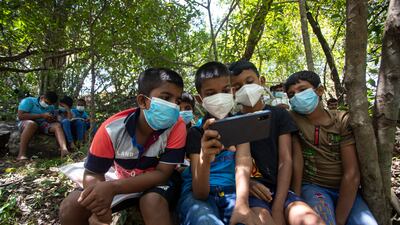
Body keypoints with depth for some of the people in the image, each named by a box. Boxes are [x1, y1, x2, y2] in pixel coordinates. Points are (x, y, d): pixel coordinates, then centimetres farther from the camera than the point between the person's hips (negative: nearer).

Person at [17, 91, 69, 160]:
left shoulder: (51, 107, 13)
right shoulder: (28, 101, -4)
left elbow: (54, 120, 12)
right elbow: (20, 116, -15)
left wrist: (52, 119, -14)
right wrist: (42, 116, -18)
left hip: (43, 124, 4)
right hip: (25, 123, -4)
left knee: (57, 125, -22)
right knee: (32, 124, -38)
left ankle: (64, 149, -46)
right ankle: (21, 154, -42)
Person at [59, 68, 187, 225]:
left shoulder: (177, 126, -26)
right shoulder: (112, 129, -21)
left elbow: (163, 174, -25)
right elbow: (92, 174, -13)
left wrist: (112, 188, -36)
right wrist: (98, 200, -37)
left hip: (158, 183, -1)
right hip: (123, 182, 2)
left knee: (152, 202, -35)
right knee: (70, 206, -16)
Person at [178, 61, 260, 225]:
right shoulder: (195, 131, -5)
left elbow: (243, 166, -12)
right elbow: (200, 194, -14)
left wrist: (241, 204, -32)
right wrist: (205, 159, -34)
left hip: (232, 192, 2)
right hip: (198, 195, -2)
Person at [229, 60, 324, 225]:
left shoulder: (279, 115, 8)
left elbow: (285, 161, -1)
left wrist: (278, 206, -12)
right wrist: (246, 183, -18)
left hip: (279, 188, 2)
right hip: (249, 190, -1)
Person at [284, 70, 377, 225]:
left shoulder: (342, 120, -5)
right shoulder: (292, 119, -3)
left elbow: (352, 174, -11)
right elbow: (297, 160, -11)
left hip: (345, 189, 1)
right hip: (313, 187, -1)